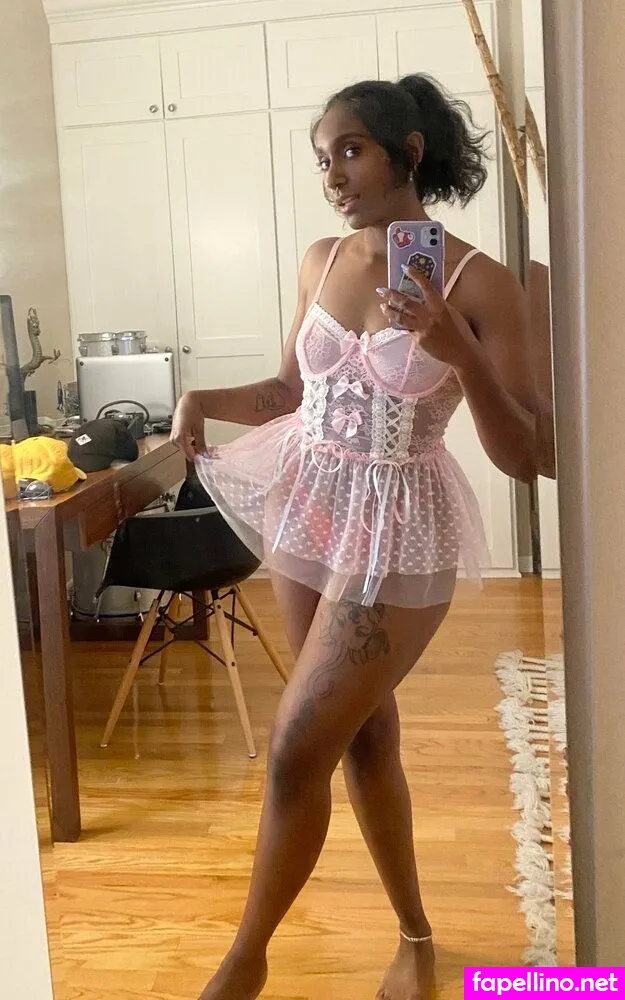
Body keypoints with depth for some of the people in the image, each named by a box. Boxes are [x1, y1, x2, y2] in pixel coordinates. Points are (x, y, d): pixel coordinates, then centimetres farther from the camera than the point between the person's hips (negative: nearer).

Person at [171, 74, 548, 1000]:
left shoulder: (480, 283, -13)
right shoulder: (321, 262, 4)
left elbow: (523, 457, -14)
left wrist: (457, 351, -28)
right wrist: (205, 400, -2)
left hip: (399, 532, -6)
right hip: (306, 509, 6)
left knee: (295, 747, -6)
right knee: (363, 735, 14)